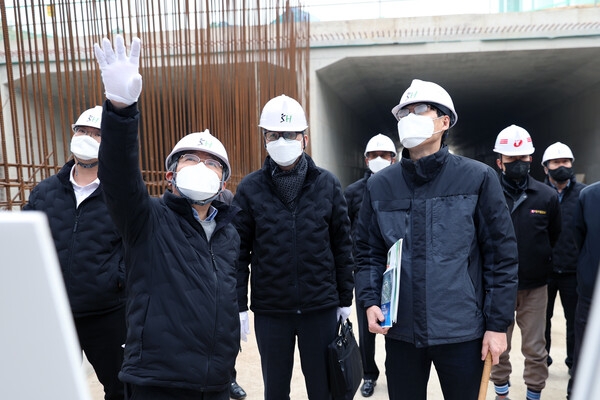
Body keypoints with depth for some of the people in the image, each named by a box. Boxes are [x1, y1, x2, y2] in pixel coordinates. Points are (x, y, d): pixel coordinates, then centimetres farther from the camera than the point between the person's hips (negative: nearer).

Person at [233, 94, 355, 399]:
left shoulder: (327, 185, -1)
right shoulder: (250, 189, -3)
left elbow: (342, 246, 3)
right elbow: (239, 252, -1)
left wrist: (345, 299, 5)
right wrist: (238, 306, -4)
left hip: (321, 308, 0)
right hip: (270, 310, 0)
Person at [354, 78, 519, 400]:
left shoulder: (477, 178, -6)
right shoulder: (379, 185, 1)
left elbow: (501, 256, -4)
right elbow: (369, 253, 7)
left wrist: (498, 324, -5)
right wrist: (369, 301, -7)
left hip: (462, 332, -2)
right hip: (400, 330, 2)